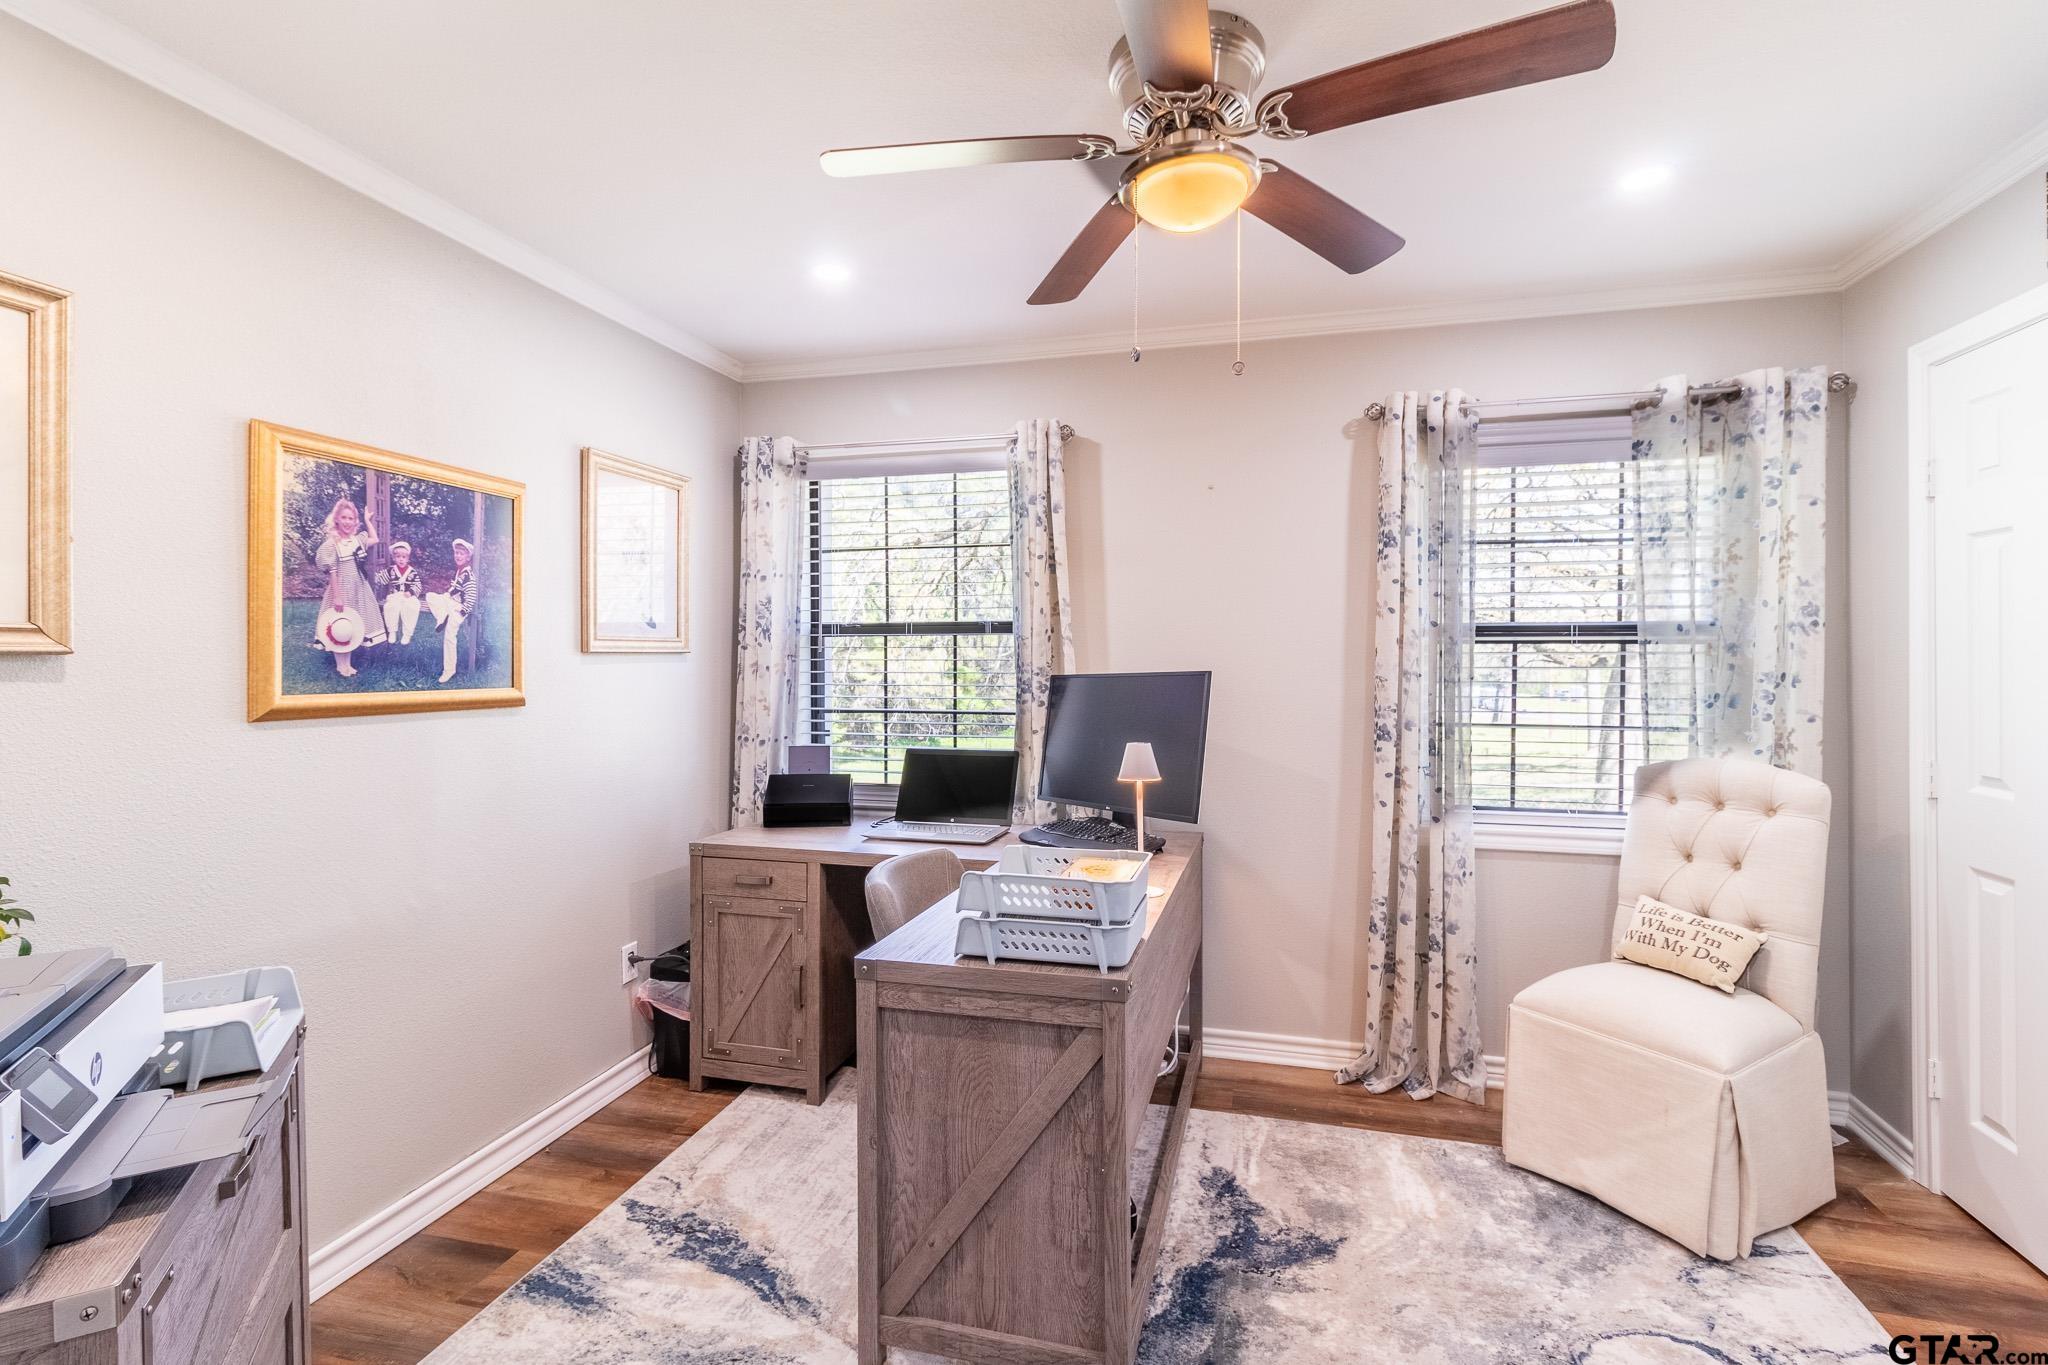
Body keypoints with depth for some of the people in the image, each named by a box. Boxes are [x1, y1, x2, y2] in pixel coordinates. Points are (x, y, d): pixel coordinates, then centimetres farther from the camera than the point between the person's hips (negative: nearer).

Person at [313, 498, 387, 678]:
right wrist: (337, 596, -17)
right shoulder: (331, 543, -11)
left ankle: (347, 663, 19)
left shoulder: (358, 539, 7)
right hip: (341, 588, -6)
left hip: (358, 589, 6)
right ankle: (341, 665, 8)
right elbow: (332, 571, -14)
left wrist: (367, 519, 25)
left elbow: (375, 539, 29)